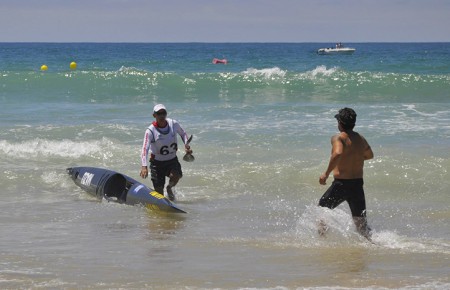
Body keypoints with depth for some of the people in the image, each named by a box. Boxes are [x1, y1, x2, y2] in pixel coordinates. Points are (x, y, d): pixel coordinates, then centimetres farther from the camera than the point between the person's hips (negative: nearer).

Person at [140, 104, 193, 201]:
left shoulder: (173, 124, -7)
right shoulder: (150, 131, -18)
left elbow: (183, 133, 15)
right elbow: (145, 149, -28)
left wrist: (186, 145, -3)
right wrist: (144, 166, -42)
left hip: (172, 160, 2)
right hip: (157, 163, -2)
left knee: (176, 175, -30)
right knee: (159, 194, -5)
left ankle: (169, 188, 5)